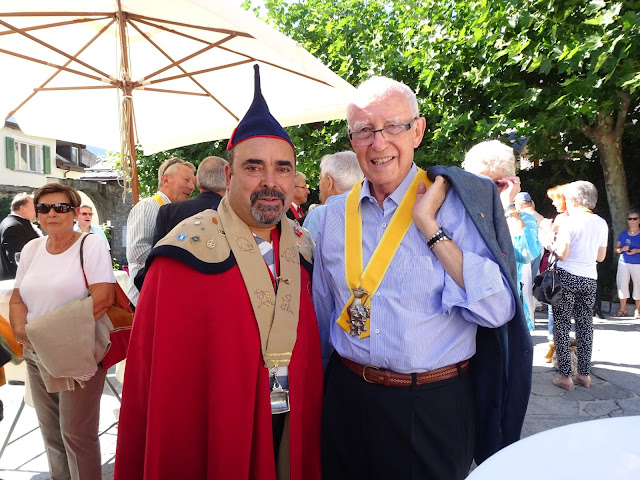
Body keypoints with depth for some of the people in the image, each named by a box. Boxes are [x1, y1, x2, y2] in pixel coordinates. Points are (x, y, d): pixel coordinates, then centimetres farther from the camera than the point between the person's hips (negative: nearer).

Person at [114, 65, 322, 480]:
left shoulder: (301, 246, -1)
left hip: (293, 429, 5)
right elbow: (160, 374, -15)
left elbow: (309, 349, 8)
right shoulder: (190, 252, -18)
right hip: (214, 436, -4)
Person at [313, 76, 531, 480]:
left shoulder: (458, 202, -9)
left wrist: (429, 225, -21)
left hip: (434, 406, -3)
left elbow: (497, 310, -18)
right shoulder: (335, 213, 1)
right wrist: (316, 386, 16)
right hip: (348, 397, 4)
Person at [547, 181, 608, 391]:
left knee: (561, 325, 1)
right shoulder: (602, 223, 6)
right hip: (589, 279, 5)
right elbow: (601, 257, 11)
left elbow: (562, 254, -14)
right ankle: (584, 373, 18)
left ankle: (565, 376, 2)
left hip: (567, 277, -5)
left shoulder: (569, 222, -10)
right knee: (585, 324, 13)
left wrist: (550, 243, 4)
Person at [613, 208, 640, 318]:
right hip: (623, 263, 3)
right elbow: (616, 249, 10)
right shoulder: (623, 234, 10)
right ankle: (622, 309, 10)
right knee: (622, 284, 1)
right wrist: (622, 249, -10)